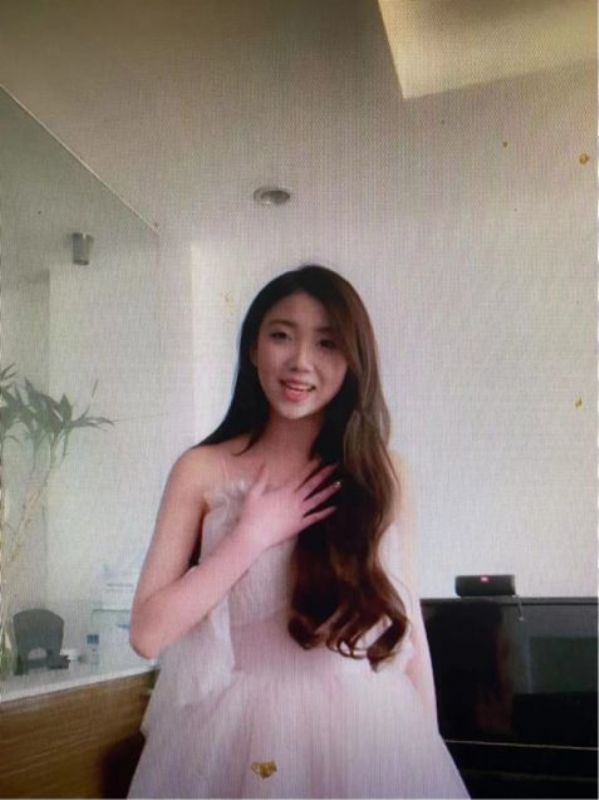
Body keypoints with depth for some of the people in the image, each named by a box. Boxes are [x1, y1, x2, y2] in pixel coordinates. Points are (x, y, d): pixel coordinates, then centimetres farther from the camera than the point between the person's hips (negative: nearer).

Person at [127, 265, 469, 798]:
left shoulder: (384, 473, -3)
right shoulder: (202, 470, -6)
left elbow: (406, 622, 3)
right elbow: (148, 632, -8)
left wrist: (429, 752, 5)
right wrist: (252, 536, -16)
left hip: (369, 735, 1)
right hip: (239, 737, 0)